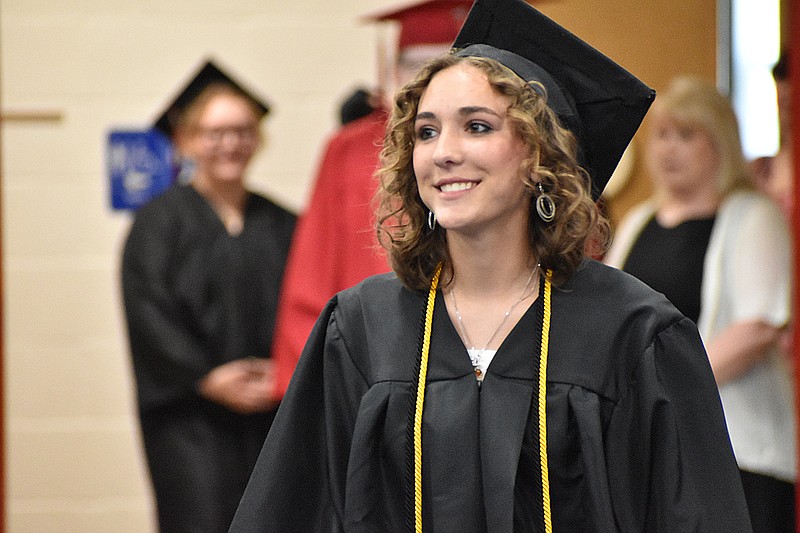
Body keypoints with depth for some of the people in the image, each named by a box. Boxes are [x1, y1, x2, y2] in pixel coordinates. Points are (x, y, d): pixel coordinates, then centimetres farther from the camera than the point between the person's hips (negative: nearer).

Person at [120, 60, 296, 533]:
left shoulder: (281, 227, 12)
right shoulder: (159, 223, 2)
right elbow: (149, 313, -7)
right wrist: (207, 379, -16)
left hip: (272, 414, 4)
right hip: (192, 417, -3)